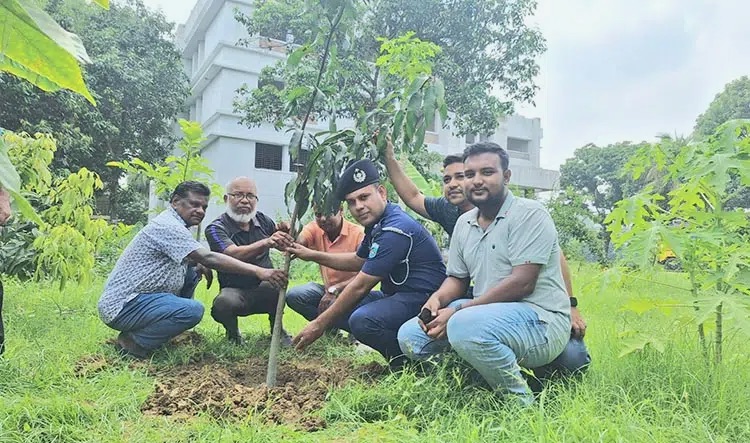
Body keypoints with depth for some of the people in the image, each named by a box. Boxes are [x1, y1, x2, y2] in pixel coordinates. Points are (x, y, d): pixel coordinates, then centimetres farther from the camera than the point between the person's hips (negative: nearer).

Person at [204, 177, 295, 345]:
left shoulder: (263, 220, 5)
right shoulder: (216, 228, -10)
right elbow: (234, 254, -30)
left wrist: (285, 233, -14)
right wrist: (267, 242, -47)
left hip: (265, 290, 3)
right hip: (235, 290, -2)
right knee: (223, 303, -35)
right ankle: (233, 334, 2)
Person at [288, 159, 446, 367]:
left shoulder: (394, 229, -22)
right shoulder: (377, 223, 9)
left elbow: (360, 285, -20)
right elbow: (358, 260, 28)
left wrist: (320, 324, -12)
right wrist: (312, 255, 20)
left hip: (421, 298, -11)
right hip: (396, 296, 11)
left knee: (362, 320, -33)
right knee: (336, 308, 5)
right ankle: (397, 351, 7)